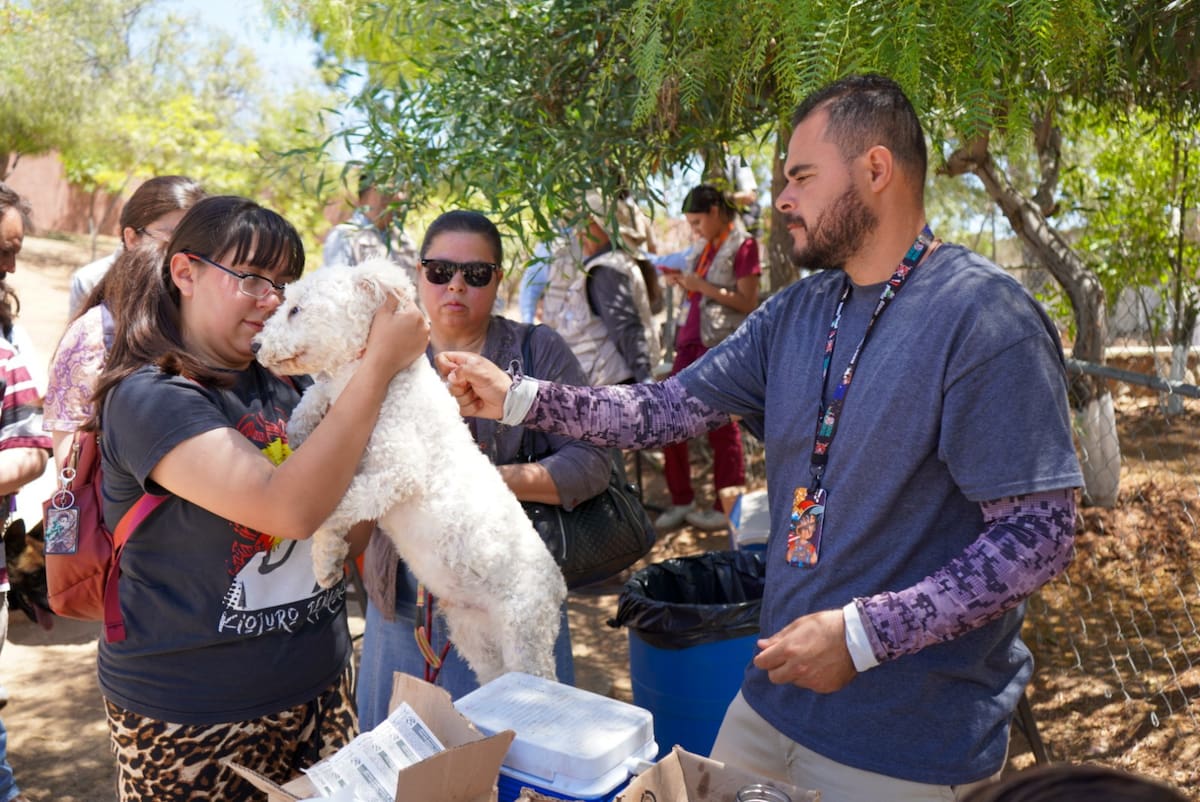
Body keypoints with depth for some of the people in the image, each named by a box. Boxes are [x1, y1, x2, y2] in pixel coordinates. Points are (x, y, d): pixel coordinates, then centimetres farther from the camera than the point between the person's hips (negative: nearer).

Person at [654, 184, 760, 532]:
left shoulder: (742, 245, -5)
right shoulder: (707, 249, 18)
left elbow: (747, 302, -12)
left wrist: (702, 286, -15)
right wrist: (683, 282, 8)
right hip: (692, 342, 8)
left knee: (722, 427, 0)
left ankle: (726, 507, 13)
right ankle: (681, 500, 17)